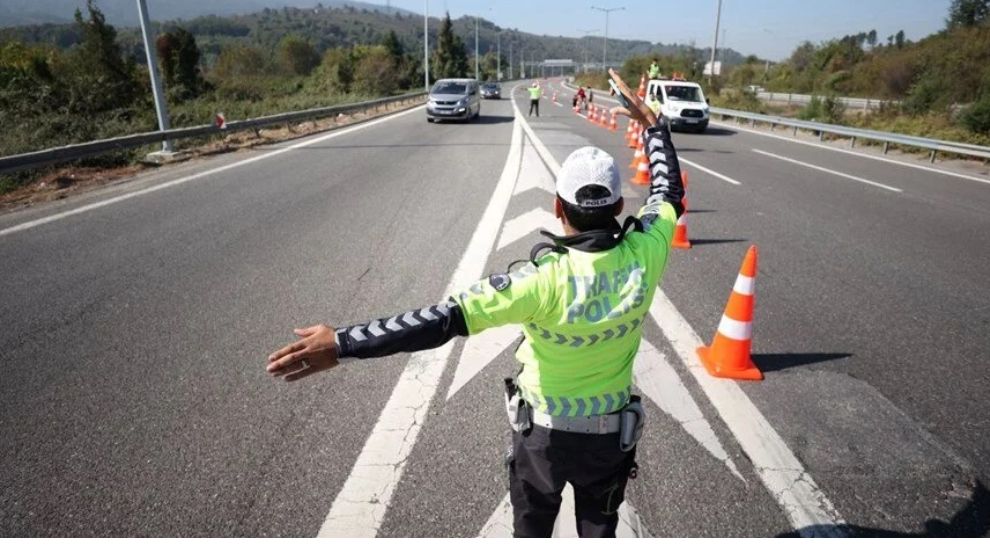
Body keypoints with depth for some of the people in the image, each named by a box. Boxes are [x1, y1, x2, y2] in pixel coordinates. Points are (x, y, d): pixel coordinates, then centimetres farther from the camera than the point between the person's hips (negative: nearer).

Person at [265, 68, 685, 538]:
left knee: (531, 530, 24)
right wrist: (653, 125, 13)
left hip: (542, 430, -3)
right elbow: (669, 192, 2)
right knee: (599, 531, 26)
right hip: (611, 434, 4)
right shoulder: (643, 256, -19)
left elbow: (445, 319, -37)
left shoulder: (545, 279, -31)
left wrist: (342, 344, -36)